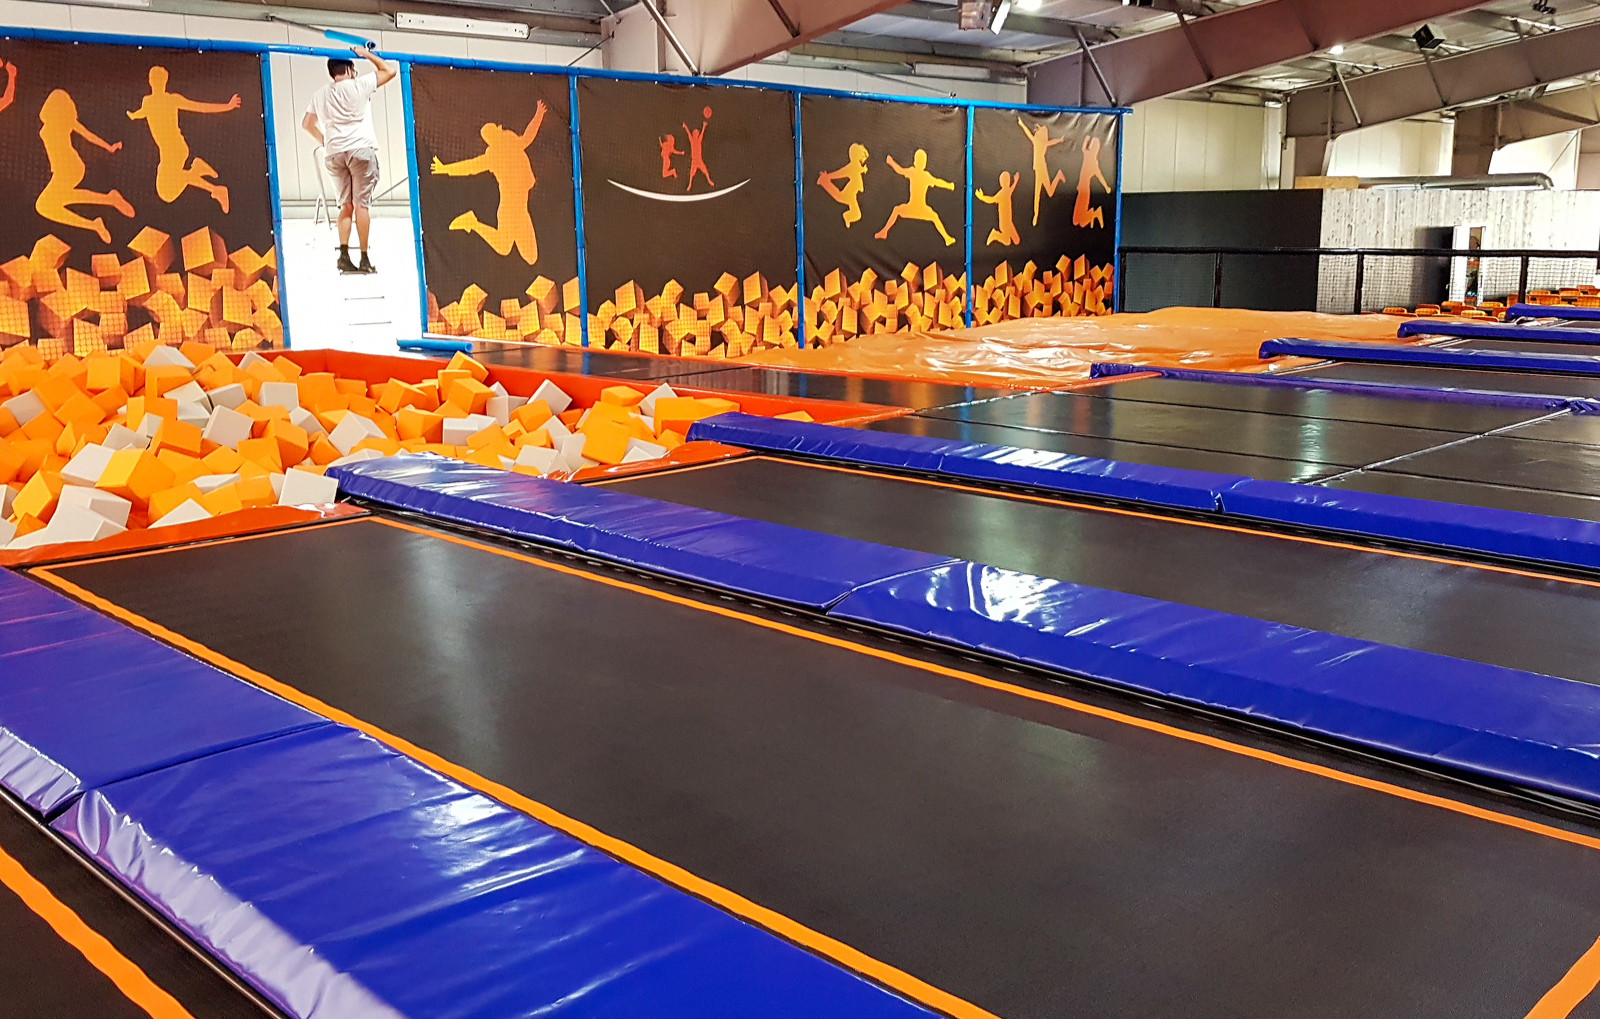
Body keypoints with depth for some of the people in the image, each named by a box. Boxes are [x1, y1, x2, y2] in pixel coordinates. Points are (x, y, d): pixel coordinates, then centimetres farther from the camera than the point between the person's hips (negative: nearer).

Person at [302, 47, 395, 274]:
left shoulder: (320, 94, 13)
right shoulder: (359, 85, -1)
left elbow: (307, 123, 18)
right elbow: (389, 71, 5)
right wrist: (366, 54, 13)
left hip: (334, 153, 5)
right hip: (360, 148, -5)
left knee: (346, 205, 9)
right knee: (362, 203, -5)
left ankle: (344, 254, -3)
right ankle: (364, 258, -7)